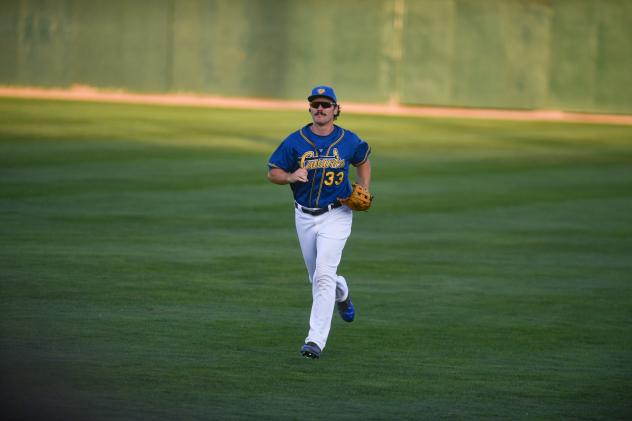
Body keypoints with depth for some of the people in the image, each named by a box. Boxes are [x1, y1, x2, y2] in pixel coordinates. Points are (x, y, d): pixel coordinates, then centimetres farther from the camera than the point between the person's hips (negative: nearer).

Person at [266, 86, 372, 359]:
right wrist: (291, 176, -21)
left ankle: (315, 340, -19)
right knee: (317, 278, 15)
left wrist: (364, 192, 2)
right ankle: (341, 292, 52)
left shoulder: (349, 141, -3)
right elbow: (272, 173, 0)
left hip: (336, 216, -3)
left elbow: (363, 162, 17)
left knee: (324, 275, -17)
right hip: (305, 217, 3)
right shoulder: (296, 141, -5)